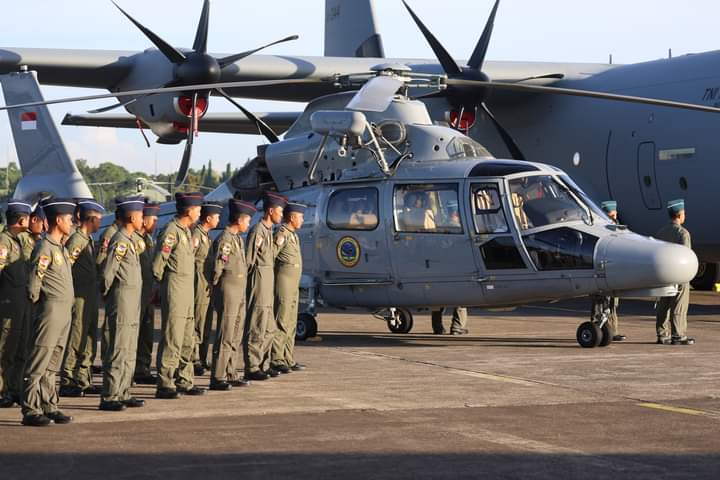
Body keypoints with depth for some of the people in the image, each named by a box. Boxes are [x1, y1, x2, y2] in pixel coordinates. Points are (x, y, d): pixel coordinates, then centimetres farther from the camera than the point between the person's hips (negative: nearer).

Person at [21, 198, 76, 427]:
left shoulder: (61, 248, 15)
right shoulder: (45, 248, -14)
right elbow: (33, 284, -16)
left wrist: (69, 301, 11)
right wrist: (40, 303, -3)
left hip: (65, 311, 9)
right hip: (50, 311, -9)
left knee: (52, 364, 13)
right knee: (38, 363, -6)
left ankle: (49, 406, 18)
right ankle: (30, 411, -5)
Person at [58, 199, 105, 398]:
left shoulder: (89, 239, 15)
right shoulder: (76, 240, -15)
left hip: (90, 297, 10)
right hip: (79, 297, -10)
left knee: (89, 339, 13)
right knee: (75, 339, -7)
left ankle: (83, 381, 20)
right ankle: (67, 383, -2)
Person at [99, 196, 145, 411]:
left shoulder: (130, 240, 14)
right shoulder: (120, 242, -15)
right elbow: (107, 273, -17)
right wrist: (107, 294, -3)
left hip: (132, 304, 10)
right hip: (121, 303, -10)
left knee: (130, 351, 13)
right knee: (118, 351, -7)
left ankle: (123, 394, 18)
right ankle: (109, 398, -4)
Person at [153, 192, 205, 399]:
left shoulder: (186, 231, 15)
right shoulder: (171, 231, -15)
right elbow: (157, 265, -15)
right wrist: (166, 284, -2)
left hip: (188, 290, 9)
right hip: (174, 290, -9)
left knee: (188, 341, 13)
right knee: (172, 340, -8)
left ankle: (184, 381, 21)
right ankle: (165, 385, -5)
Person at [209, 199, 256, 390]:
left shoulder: (238, 239, 15)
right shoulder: (225, 239, -16)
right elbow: (218, 267, -18)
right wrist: (216, 285, -4)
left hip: (240, 293, 9)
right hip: (228, 292, -9)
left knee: (236, 336, 13)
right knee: (225, 336, -8)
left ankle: (231, 375, 20)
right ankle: (217, 378, -6)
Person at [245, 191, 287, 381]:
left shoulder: (268, 231, 15)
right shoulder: (258, 231, -15)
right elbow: (249, 259, -16)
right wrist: (250, 284, -11)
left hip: (268, 282, 10)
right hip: (259, 282, -10)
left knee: (268, 328, 14)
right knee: (256, 328, -6)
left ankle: (262, 365, 22)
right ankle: (252, 368, -3)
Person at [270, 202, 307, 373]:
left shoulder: (294, 235, 17)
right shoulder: (282, 235, -14)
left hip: (294, 284, 10)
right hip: (284, 281, -10)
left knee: (291, 324, 12)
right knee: (281, 322, -9)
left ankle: (288, 359, 18)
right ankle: (276, 360, -8)